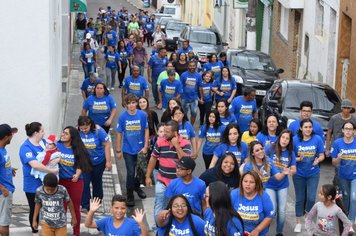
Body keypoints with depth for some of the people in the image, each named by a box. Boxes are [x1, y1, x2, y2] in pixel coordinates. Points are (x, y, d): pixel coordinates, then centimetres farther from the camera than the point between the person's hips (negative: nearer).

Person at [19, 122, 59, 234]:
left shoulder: (43, 142, 4)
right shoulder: (26, 148, -18)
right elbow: (35, 164, -31)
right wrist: (52, 171, -26)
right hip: (33, 186, -6)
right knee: (34, 210, 9)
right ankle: (35, 231, 24)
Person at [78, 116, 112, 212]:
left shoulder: (98, 131, -23)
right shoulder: (77, 132, -21)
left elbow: (107, 145, -15)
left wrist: (108, 161, -12)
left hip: (98, 162, 0)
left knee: (96, 181, 17)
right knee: (84, 183, -6)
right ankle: (85, 206, 3)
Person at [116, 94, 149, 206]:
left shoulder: (142, 115, -9)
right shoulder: (122, 117, -9)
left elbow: (146, 131, -2)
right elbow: (119, 134, -2)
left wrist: (145, 147, -6)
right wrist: (118, 150, 0)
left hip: (140, 149, 1)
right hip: (128, 150, -1)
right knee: (130, 173, 1)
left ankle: (137, 186, 43)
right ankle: (130, 196, 14)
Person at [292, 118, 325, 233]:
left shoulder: (317, 139, -13)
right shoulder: (295, 140, -13)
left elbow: (322, 156, -5)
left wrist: (318, 160, -27)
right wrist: (299, 159, -26)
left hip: (313, 174, 0)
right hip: (299, 174, 0)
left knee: (311, 198, -3)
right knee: (300, 198, 9)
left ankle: (308, 214, 29)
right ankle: (298, 222, 24)